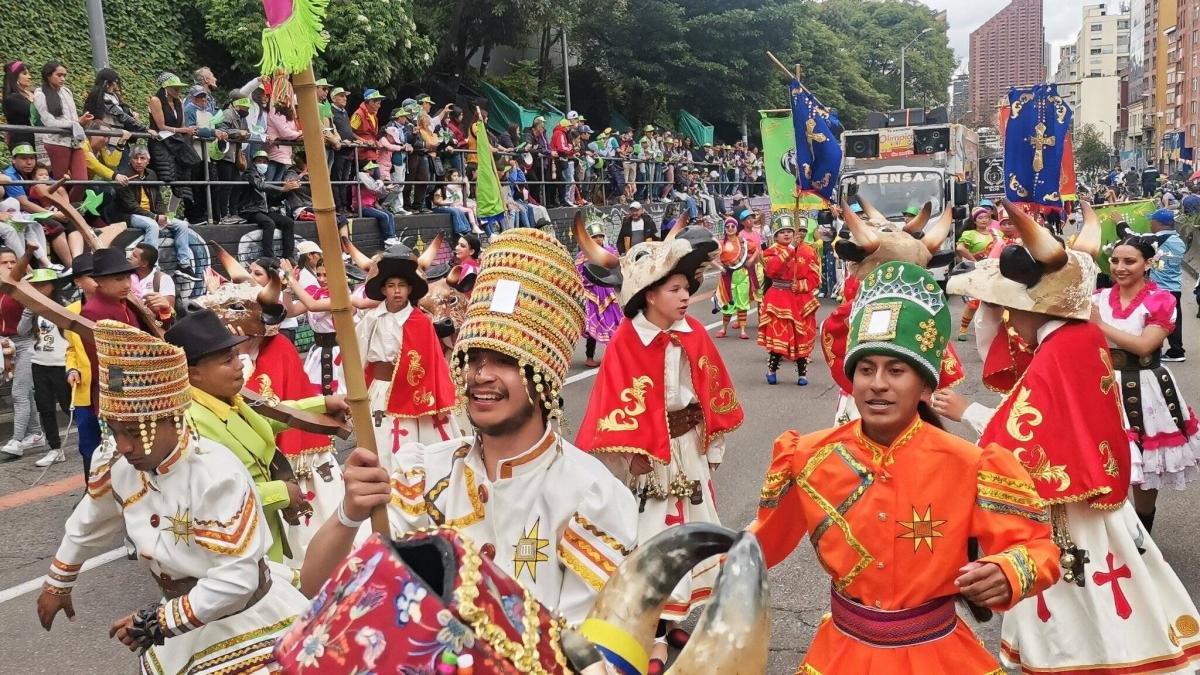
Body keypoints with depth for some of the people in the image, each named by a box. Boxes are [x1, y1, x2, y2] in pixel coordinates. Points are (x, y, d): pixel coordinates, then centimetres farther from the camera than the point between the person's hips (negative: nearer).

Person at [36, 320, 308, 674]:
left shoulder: (215, 474, -30)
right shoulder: (117, 460, -9)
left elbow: (236, 579, -29)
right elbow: (90, 524, 12)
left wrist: (158, 620, -20)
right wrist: (57, 584, 25)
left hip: (248, 625, -6)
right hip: (184, 622, 6)